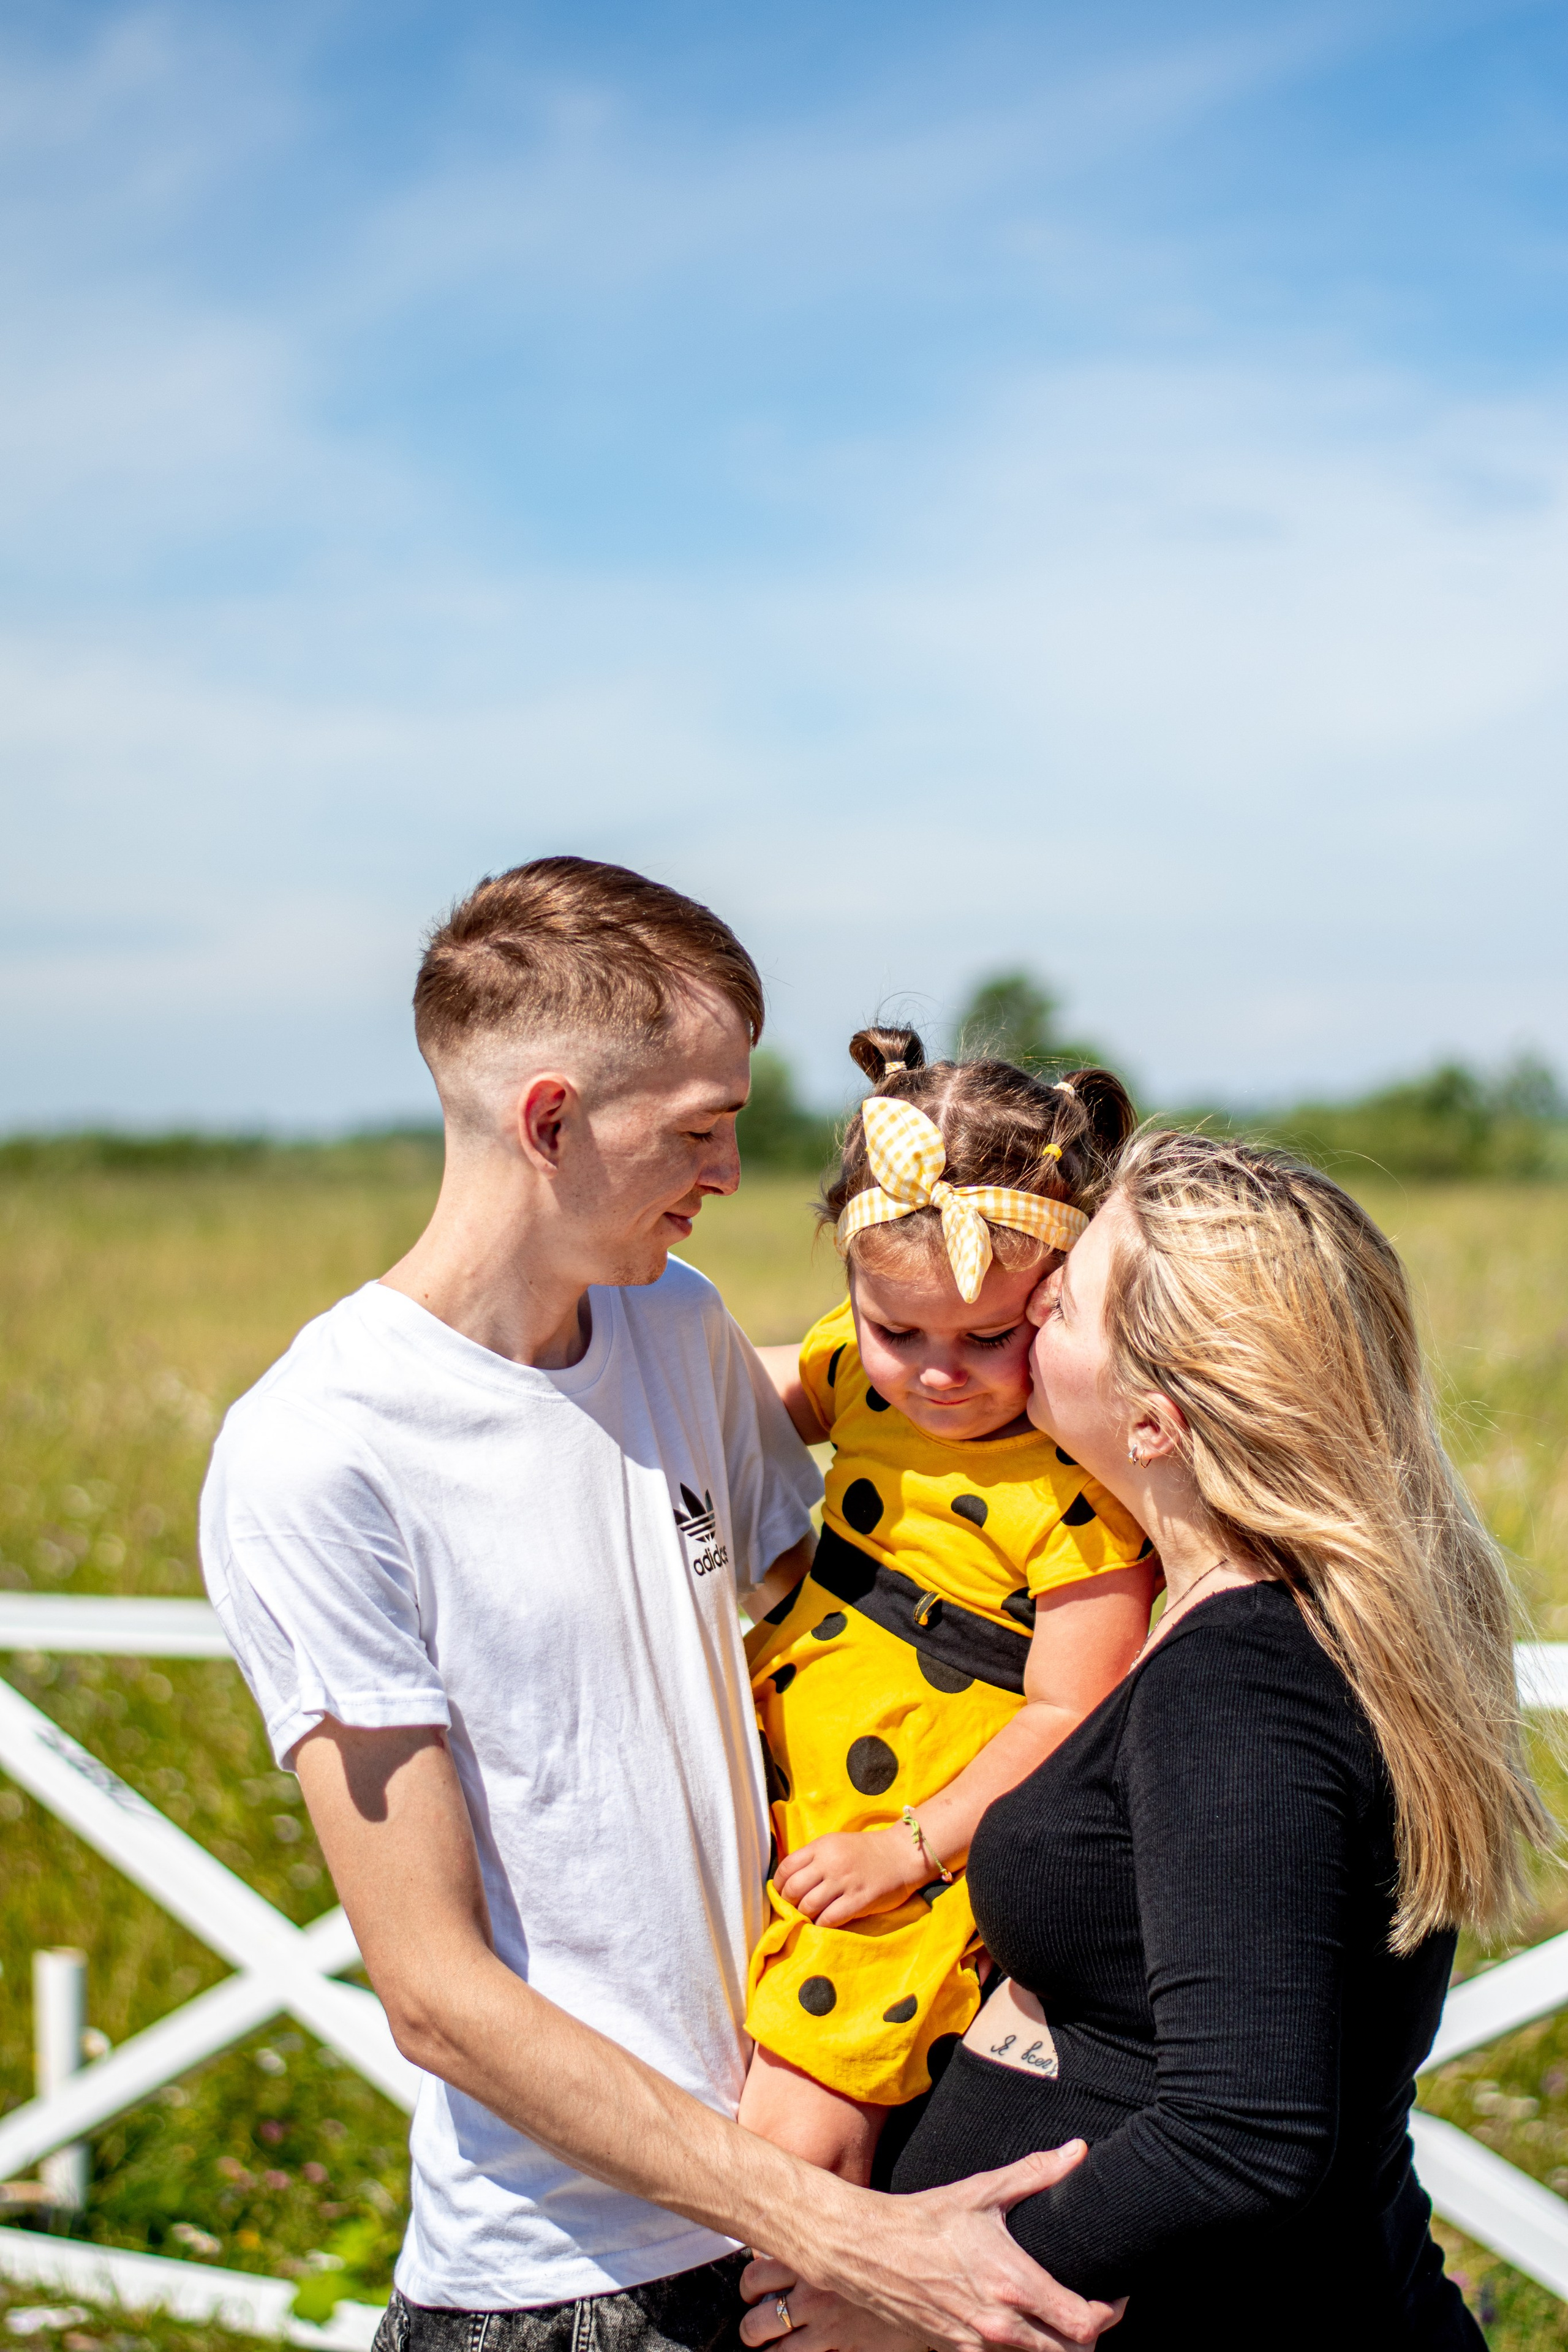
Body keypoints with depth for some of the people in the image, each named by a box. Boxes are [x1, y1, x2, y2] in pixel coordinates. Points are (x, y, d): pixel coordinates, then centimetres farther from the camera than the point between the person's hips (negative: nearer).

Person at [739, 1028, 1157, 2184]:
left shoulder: (1083, 1480, -24)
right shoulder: (870, 1365, -4)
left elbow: (1068, 1715, -21)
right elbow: (765, 1394, 21)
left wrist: (909, 1847, -20)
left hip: (923, 1838, -7)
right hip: (778, 1783, 8)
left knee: (800, 2138, -9)